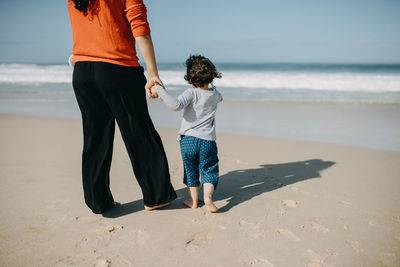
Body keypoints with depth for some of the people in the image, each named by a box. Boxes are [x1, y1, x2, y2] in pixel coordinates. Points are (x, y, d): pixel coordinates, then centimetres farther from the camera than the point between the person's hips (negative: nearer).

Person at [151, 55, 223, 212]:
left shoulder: (192, 93, -11)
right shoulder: (215, 94, 6)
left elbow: (176, 105, -29)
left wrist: (160, 90, -22)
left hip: (188, 139, -2)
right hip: (208, 140, 2)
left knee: (191, 170, 13)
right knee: (209, 170, 10)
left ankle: (194, 200, 19)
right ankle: (208, 197, -9)